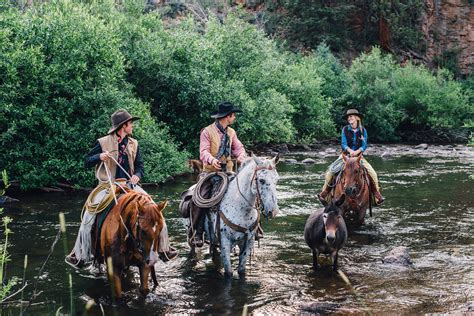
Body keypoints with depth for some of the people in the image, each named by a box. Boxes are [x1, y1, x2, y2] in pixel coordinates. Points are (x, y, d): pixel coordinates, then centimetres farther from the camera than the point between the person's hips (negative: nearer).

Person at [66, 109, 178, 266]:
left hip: (130, 184, 3)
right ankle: (79, 253, 4)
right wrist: (99, 157, -19)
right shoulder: (103, 143, -2)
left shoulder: (133, 144, 9)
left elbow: (140, 165, 13)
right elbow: (87, 162, 1)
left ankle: (163, 249, 5)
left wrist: (137, 175, -10)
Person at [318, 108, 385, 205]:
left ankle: (377, 194, -9)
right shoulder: (345, 129, -1)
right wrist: (350, 150, -27)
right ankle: (325, 191, -9)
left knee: (372, 173, -19)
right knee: (331, 170, -20)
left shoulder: (363, 130, 0)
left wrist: (357, 152, -24)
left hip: (359, 155, 0)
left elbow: (364, 146, -6)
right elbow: (343, 144, -7)